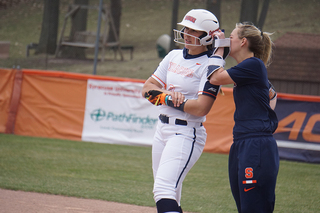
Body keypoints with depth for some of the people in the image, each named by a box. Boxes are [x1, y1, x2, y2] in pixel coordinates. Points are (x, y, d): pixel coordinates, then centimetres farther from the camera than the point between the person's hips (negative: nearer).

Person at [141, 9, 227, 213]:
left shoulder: (211, 66, -12)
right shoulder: (174, 56, 11)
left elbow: (202, 108, -22)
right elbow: (148, 88, 8)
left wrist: (169, 100, -12)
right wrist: (168, 93, -12)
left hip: (187, 133, -8)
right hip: (163, 128, 8)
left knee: (164, 189, -21)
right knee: (169, 196, 13)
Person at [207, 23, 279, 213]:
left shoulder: (254, 65, -9)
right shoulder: (246, 69, 19)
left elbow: (216, 78, -14)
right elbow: (271, 93, 36)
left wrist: (219, 49, -1)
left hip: (258, 147, -10)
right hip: (241, 146, 10)